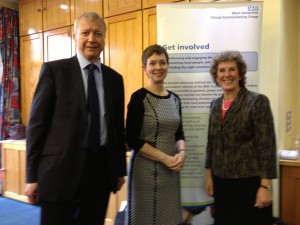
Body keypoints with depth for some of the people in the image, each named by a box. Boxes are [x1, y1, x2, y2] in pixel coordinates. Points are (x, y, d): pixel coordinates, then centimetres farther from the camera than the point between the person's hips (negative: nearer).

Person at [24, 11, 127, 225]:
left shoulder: (115, 78, 9)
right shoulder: (53, 70, -2)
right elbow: (37, 124, -4)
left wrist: (120, 169, 13)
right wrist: (32, 176, -5)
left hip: (101, 169, 4)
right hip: (61, 168, -3)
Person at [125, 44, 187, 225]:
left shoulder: (175, 99, 7)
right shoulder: (139, 97, -11)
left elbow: (179, 133, 13)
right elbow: (132, 140, -14)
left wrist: (182, 152, -7)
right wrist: (165, 158, -16)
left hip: (171, 171, 6)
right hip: (146, 170, -5)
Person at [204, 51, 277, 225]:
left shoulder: (257, 101, -9)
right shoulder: (216, 104, 7)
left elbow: (267, 145, -13)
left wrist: (266, 186, -16)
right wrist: (209, 175, 11)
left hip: (249, 182, -5)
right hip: (221, 181, 5)